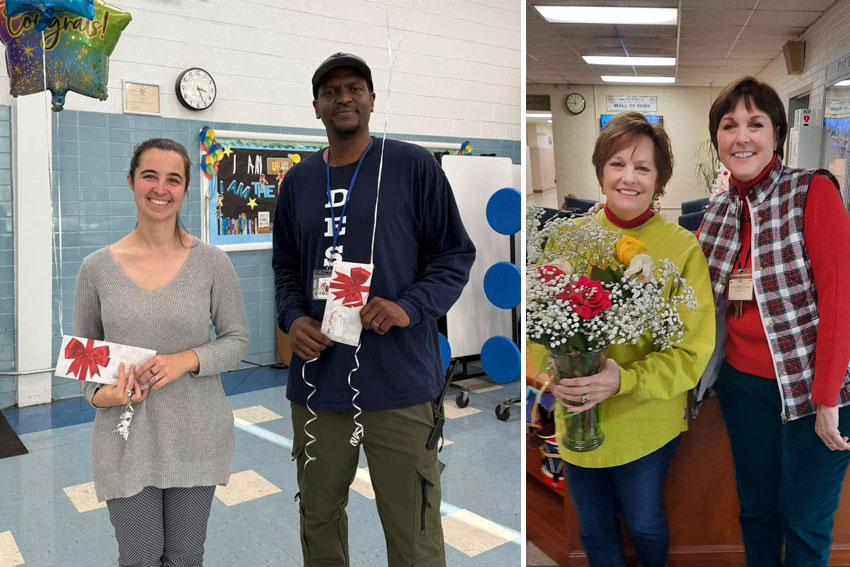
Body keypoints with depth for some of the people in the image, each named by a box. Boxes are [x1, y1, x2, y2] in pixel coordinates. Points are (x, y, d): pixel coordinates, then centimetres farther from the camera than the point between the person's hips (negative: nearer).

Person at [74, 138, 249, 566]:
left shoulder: (212, 262, -6)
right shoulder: (97, 267, -3)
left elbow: (236, 338, 0)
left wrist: (187, 359, -18)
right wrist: (99, 393, -11)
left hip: (196, 436, 0)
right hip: (126, 439, 1)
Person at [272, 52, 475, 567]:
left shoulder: (413, 166, 0)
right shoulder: (298, 181, 13)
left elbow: (456, 253, 1)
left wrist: (409, 306, -15)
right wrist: (293, 319, -1)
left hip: (399, 381, -4)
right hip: (318, 378, 4)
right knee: (319, 518, 17)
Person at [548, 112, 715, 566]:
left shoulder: (683, 248, -11)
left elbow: (693, 351, -11)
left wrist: (624, 380, -25)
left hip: (646, 425, -1)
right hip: (574, 421, 2)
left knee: (644, 522, 19)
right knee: (594, 530, 18)